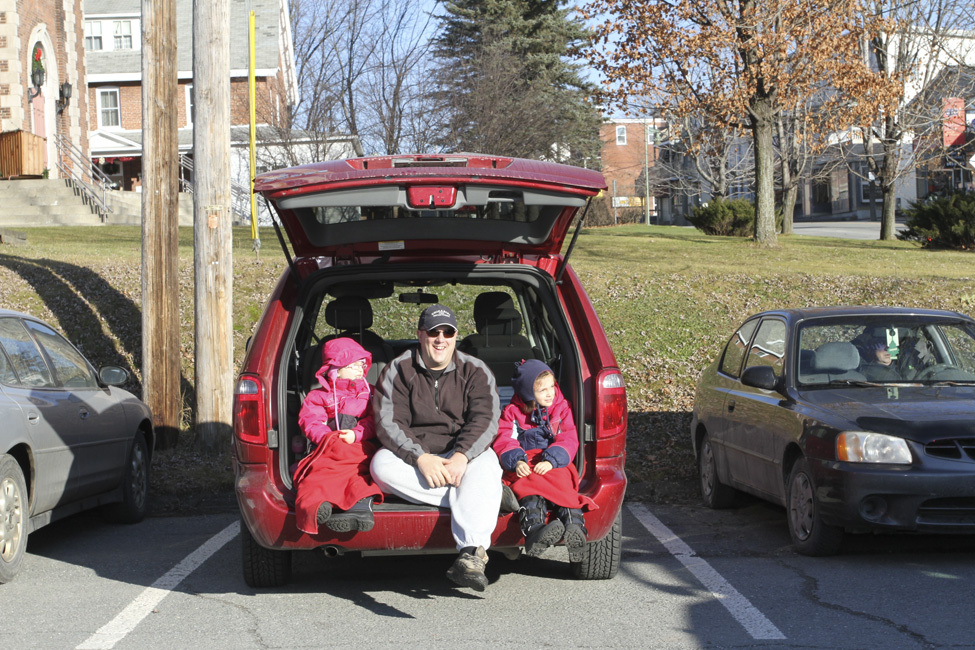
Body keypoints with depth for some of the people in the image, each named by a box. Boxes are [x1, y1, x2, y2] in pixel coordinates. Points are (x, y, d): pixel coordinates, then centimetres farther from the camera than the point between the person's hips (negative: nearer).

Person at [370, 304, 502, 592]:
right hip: (413, 458, 1)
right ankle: (482, 498, -31)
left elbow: (486, 419, -7)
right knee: (382, 463, -30)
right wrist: (421, 458, -23)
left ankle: (471, 553, -51)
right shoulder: (398, 370, 6)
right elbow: (388, 422, -7)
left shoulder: (475, 371, 8)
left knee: (485, 465, -34)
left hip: (464, 456, -1)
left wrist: (461, 456, -25)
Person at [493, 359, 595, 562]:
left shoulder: (561, 408, 14)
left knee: (565, 487, -33)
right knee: (531, 492, -35)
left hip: (555, 464, 1)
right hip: (525, 467, -1)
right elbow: (504, 441, 1)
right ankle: (534, 531, -63)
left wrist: (551, 461, -18)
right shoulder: (512, 412, 12)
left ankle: (576, 530, -56)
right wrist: (516, 461, -22)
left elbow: (568, 440, 2)